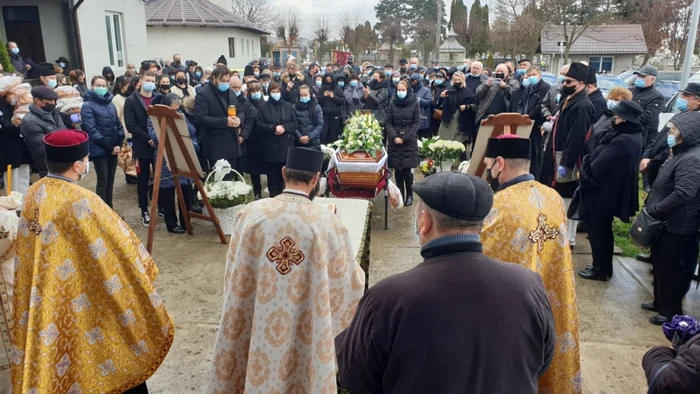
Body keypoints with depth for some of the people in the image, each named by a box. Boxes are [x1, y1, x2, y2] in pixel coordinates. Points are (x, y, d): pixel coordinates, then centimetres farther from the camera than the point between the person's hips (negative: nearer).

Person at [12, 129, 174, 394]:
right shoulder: (82, 203, -28)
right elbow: (118, 246, -19)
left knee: (58, 350, 25)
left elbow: (32, 252, 10)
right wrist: (143, 263, -1)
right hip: (87, 309, -7)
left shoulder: (32, 195, -4)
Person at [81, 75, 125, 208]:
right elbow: (91, 130, -14)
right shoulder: (87, 105, -7)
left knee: (110, 180, 11)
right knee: (103, 181, -4)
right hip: (99, 149, -6)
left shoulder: (110, 103, 11)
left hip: (113, 149, 6)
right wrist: (109, 147, -15)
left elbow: (118, 125, 12)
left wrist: (119, 144, -3)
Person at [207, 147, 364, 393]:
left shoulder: (251, 213, -11)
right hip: (304, 332, -1)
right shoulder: (327, 222, -15)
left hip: (252, 324, 2)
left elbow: (234, 276, 2)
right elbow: (350, 283, -4)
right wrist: (353, 269, 17)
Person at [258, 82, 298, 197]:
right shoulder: (262, 107, 5)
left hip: (286, 146, 2)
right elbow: (259, 125, -4)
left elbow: (295, 124, 5)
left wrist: (284, 127, -13)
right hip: (271, 146, -2)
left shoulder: (288, 106, 11)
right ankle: (274, 196, 10)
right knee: (272, 174, 2)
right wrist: (273, 128, -17)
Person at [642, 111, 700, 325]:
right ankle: (661, 302, 36)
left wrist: (653, 210, -22)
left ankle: (671, 311, 17)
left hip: (676, 227, -10)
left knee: (670, 270, 3)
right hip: (665, 223, 10)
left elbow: (682, 194, -31)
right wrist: (651, 206, 9)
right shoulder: (681, 153, 12)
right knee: (660, 265, 21)